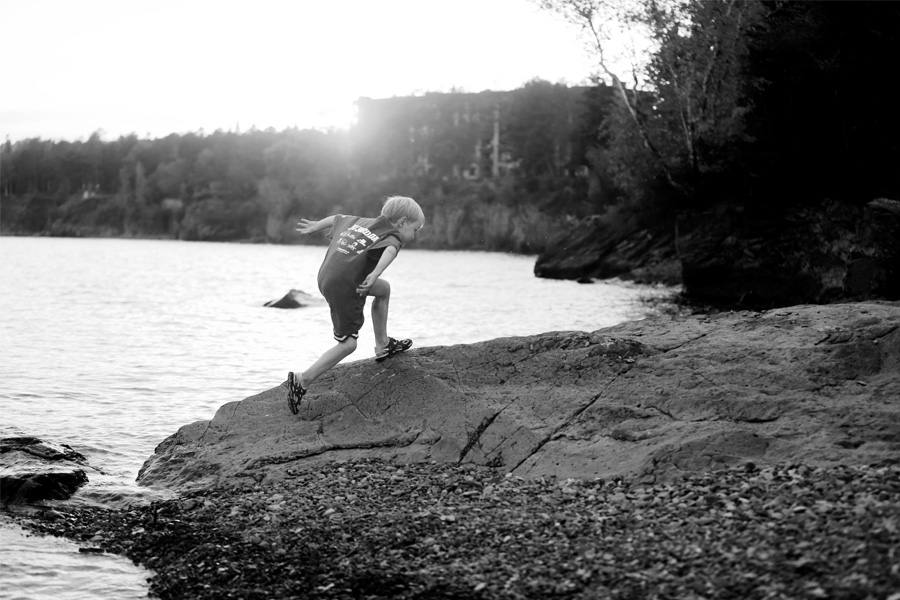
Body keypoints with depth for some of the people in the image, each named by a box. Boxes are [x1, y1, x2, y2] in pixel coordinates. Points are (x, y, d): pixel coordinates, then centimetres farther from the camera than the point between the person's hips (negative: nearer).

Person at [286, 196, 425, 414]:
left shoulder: (360, 222, 19)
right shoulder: (391, 237, -5)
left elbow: (336, 218, 35)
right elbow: (390, 250, -29)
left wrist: (314, 226, 52)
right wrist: (375, 273, -45)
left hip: (326, 277, 9)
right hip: (344, 287, -9)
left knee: (384, 288, 26)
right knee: (348, 344, -4)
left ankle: (383, 345, 34)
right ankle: (303, 381, -4)